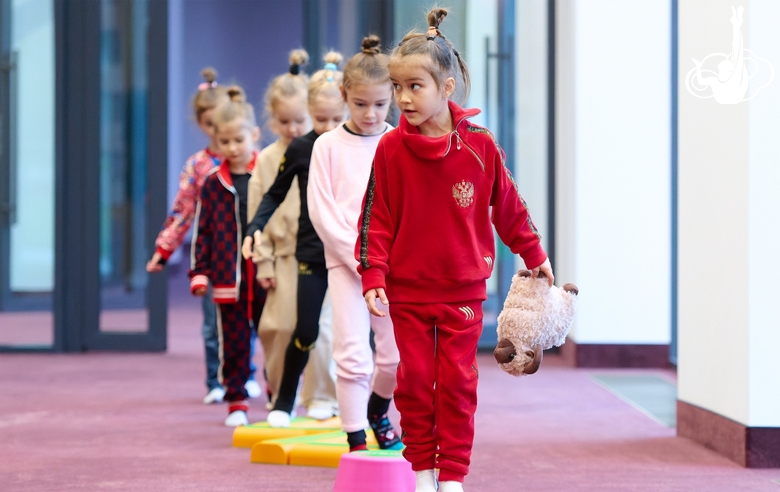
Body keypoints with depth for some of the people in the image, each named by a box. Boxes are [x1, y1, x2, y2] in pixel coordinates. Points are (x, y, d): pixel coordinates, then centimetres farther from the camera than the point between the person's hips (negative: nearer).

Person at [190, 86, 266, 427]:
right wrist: (199, 272, 2)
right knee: (233, 343, 5)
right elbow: (202, 232, 8)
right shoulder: (213, 184, 5)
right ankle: (236, 401, 15)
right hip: (228, 280, 1)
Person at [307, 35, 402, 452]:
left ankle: (376, 410, 33)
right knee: (353, 355, -9)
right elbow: (321, 212, -4)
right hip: (344, 261, -2)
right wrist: (361, 255, -13)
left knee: (396, 354, 3)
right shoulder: (329, 146, 0)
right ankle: (356, 440, 0)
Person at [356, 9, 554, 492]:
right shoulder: (391, 149, -5)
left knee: (458, 381, 2)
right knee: (414, 379, 5)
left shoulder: (479, 145, -5)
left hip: (463, 288, -1)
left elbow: (508, 207, 8)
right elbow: (376, 217, -1)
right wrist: (373, 275, -8)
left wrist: (534, 255, 16)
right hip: (407, 289, 1)